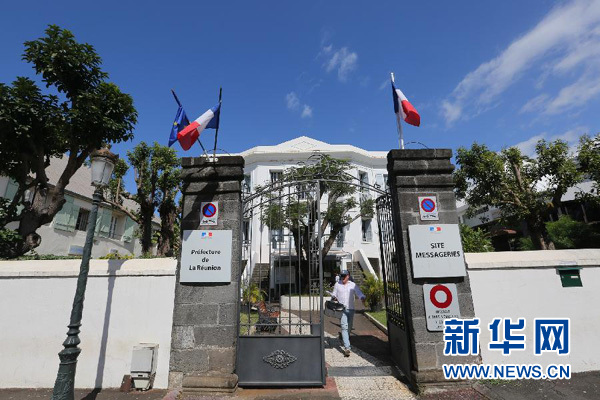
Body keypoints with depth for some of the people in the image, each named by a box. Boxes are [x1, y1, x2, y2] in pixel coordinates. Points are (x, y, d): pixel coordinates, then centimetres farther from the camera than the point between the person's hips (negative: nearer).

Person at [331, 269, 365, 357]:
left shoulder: (353, 285, 5)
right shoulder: (337, 284, 6)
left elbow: (359, 293, -6)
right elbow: (334, 294, 13)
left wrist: (362, 297, -27)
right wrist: (333, 297, -9)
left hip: (351, 309, 2)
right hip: (341, 309, -2)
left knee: (349, 328, 12)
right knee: (344, 327, -12)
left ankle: (344, 341, 37)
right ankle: (347, 347, -14)